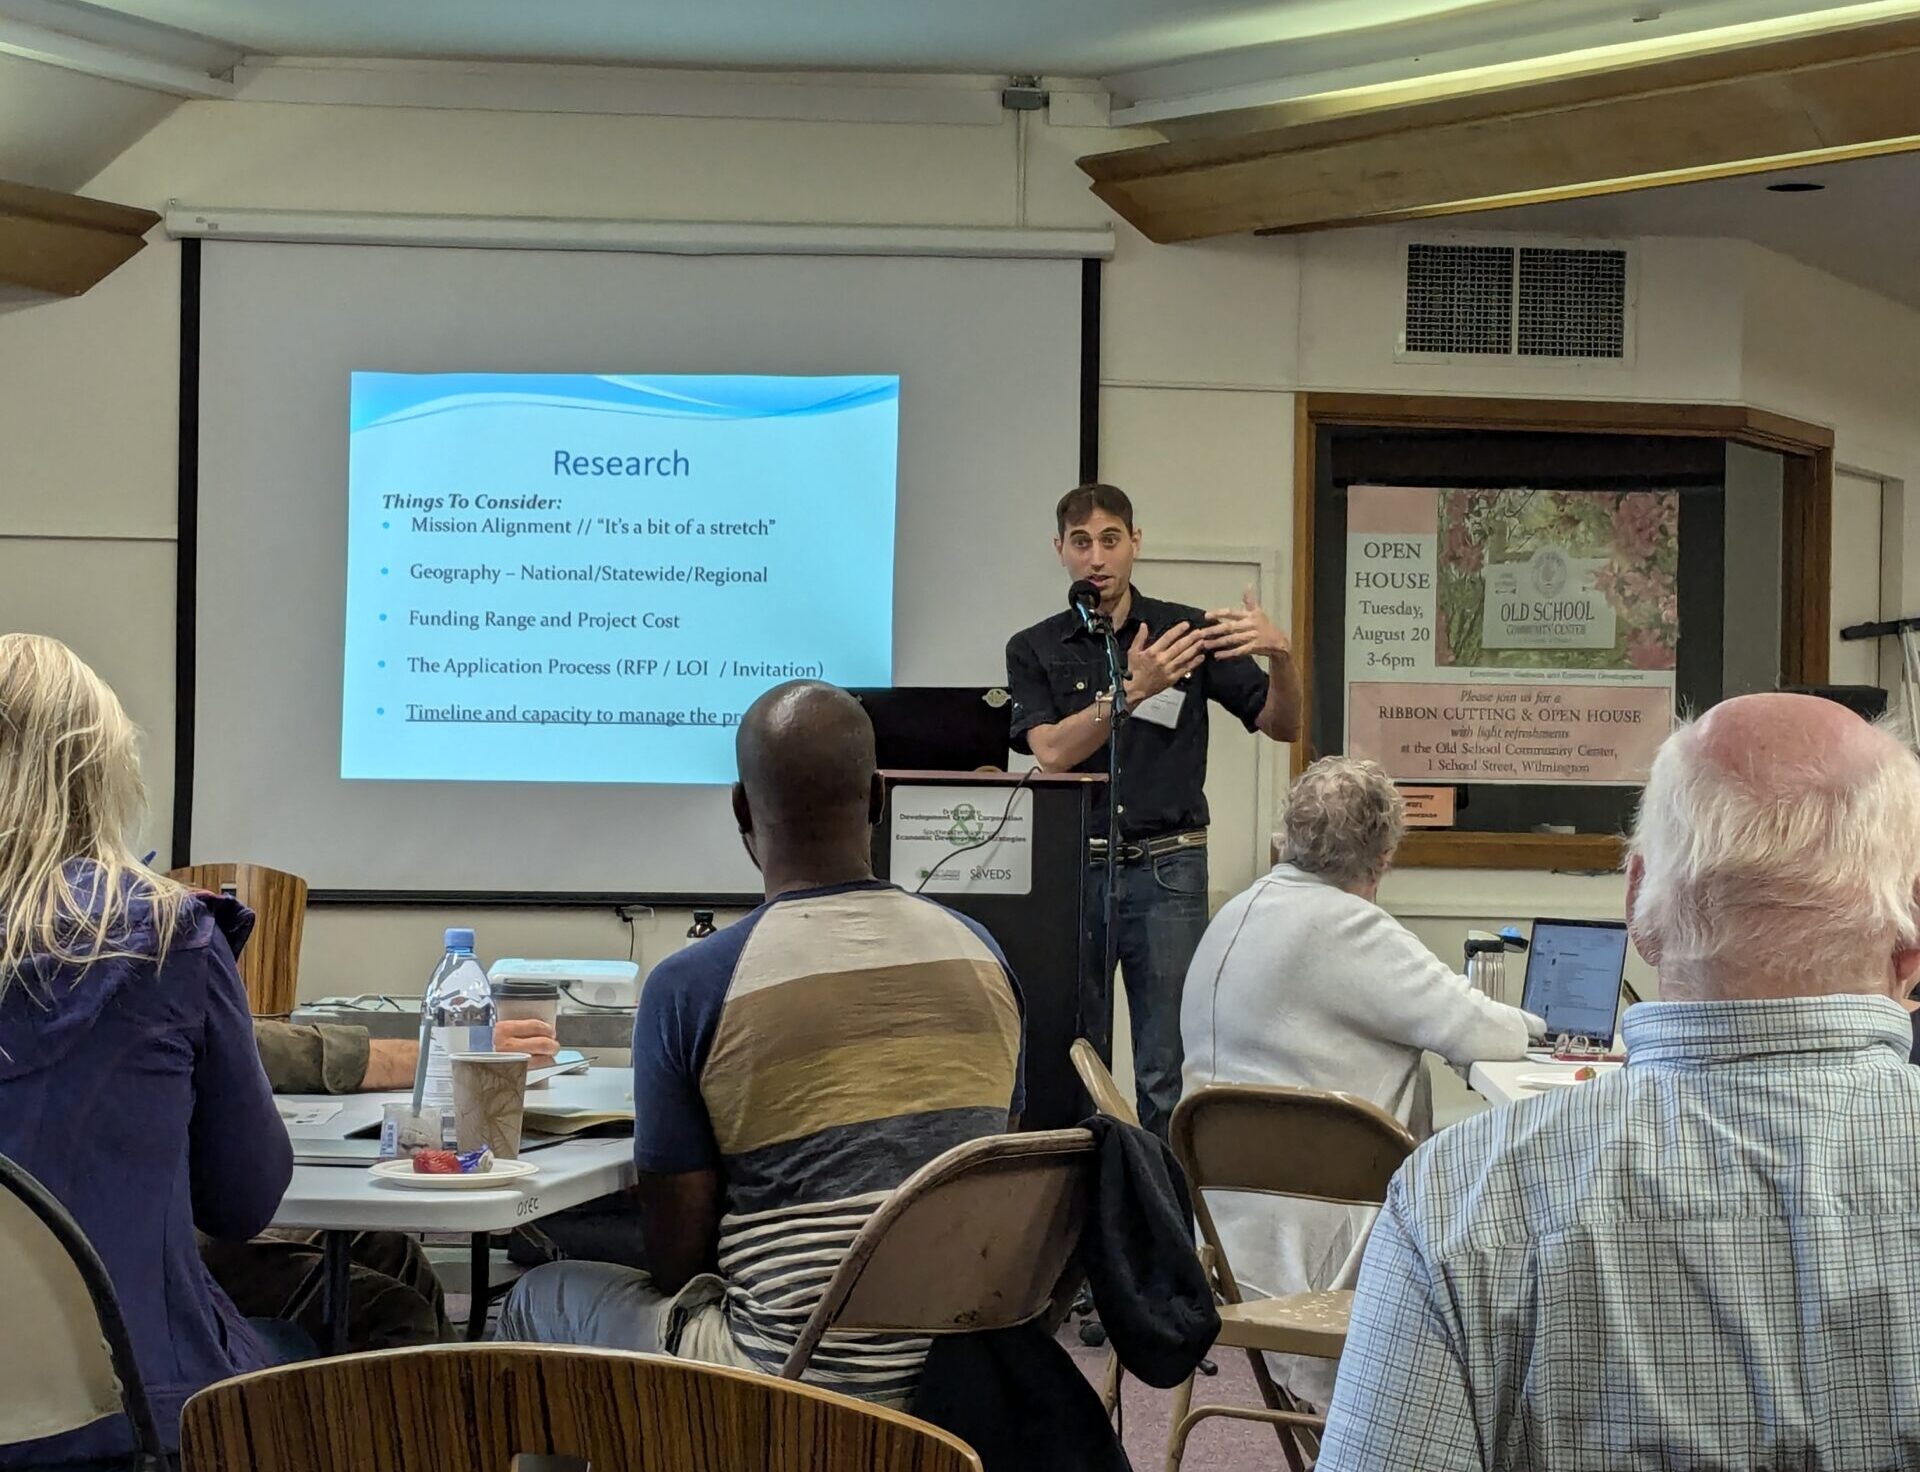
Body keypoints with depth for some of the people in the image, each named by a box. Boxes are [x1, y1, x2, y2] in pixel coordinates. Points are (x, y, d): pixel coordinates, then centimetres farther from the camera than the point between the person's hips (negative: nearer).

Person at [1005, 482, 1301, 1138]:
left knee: (1168, 1072, -3)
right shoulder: (1034, 650, 6)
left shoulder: (1188, 630, 5)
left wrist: (1280, 655, -17)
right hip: (1071, 866, 1)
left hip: (1166, 868, -1)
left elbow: (1282, 726, 3)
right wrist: (1132, 691, -22)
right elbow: (1052, 752, -9)